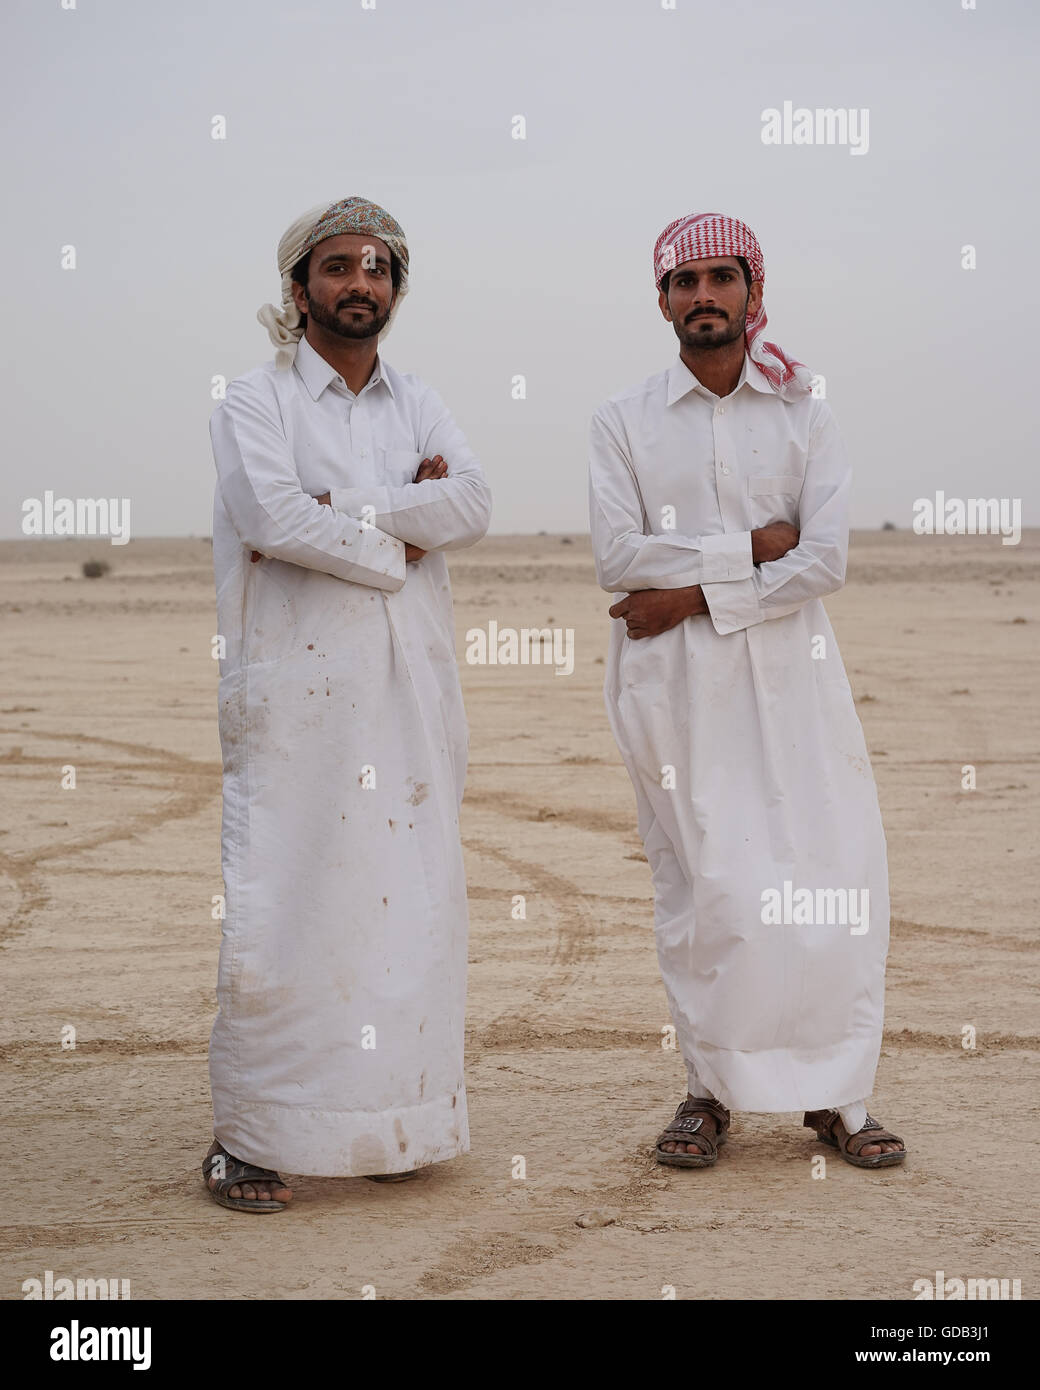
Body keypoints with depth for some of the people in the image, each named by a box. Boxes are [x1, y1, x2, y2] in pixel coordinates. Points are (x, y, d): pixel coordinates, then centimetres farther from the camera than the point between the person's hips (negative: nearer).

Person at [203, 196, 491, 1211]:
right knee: (280, 905, -8)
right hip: (295, 691, -5)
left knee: (411, 900, 4)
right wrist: (397, 539, -7)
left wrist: (346, 505, -10)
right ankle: (245, 1137, -2)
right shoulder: (255, 404, 2)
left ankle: (389, 1121, 13)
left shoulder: (418, 406, 17)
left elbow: (472, 505, -1)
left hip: (409, 692, 5)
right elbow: (273, 514, -16)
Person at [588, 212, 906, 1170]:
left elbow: (825, 562, -5)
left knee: (834, 879, -3)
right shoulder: (624, 424, 7)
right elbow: (618, 558, -7)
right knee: (702, 887, -3)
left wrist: (693, 594, -11)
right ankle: (712, 1091, 10)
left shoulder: (804, 417, 8)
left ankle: (835, 1096, 8)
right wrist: (751, 549, -10)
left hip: (788, 675, 1)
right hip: (673, 688, -1)